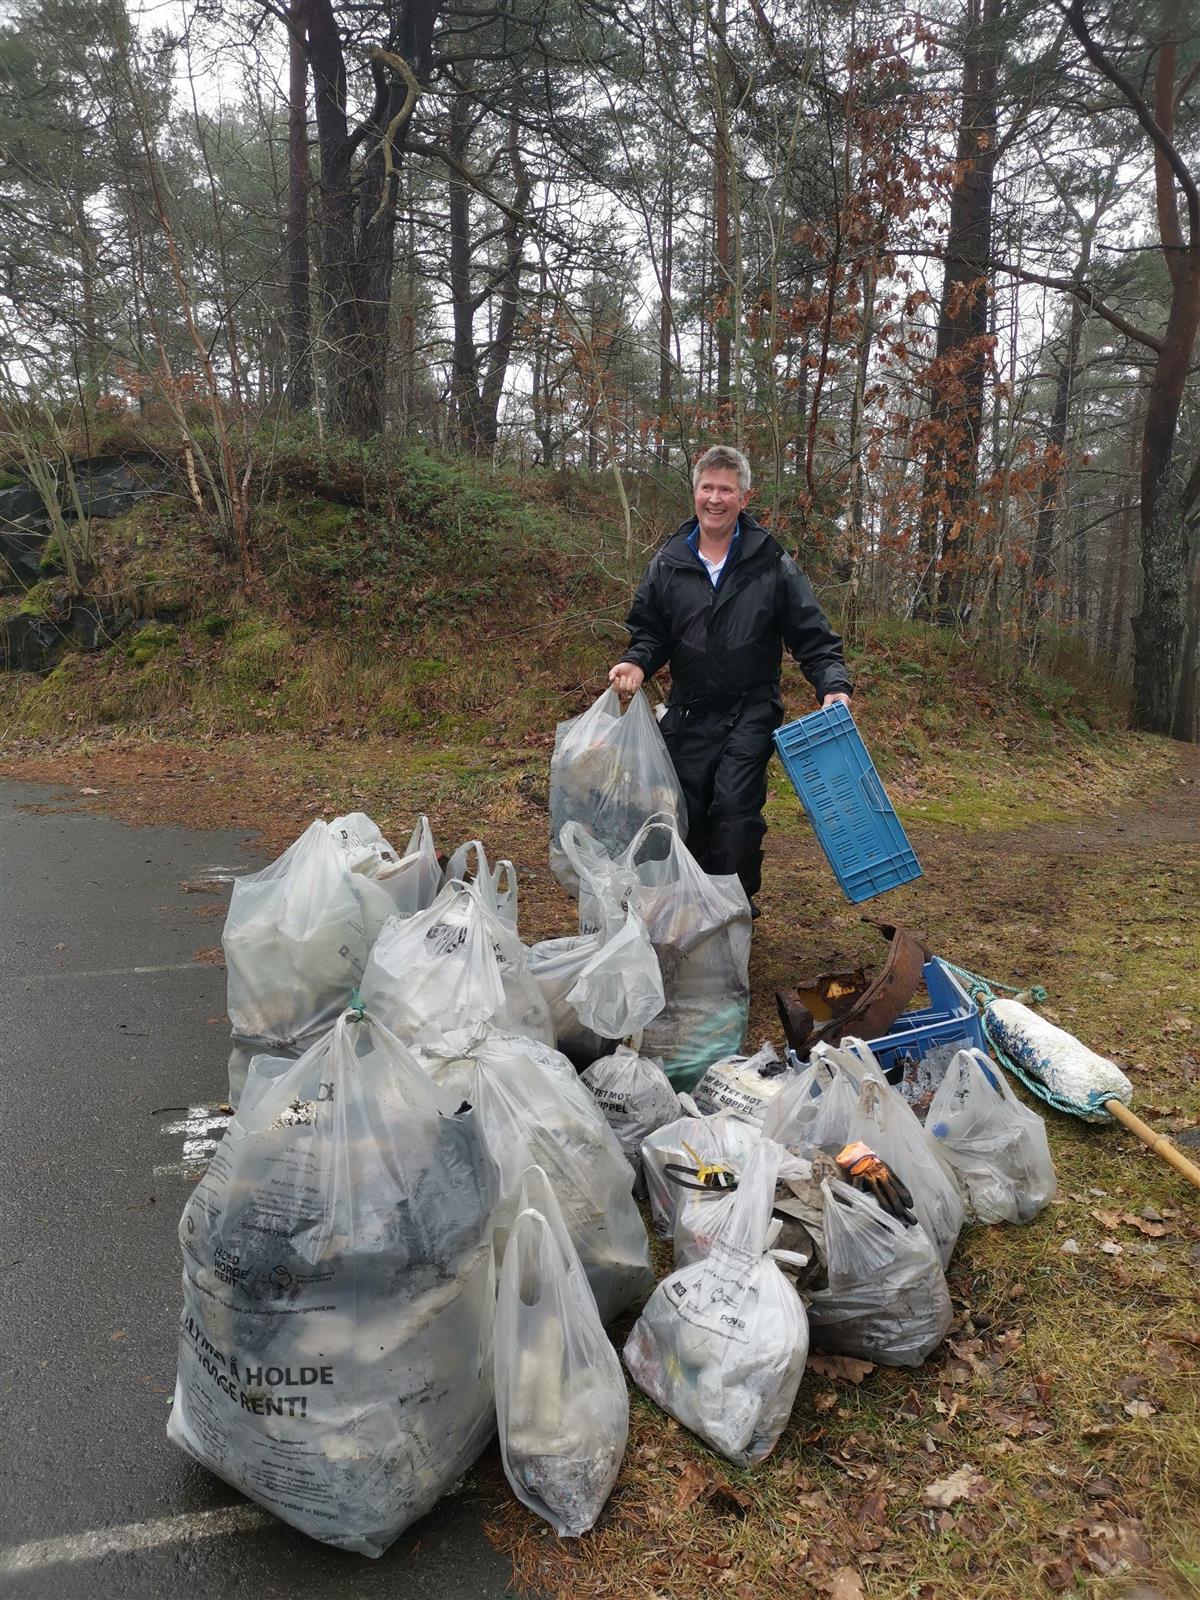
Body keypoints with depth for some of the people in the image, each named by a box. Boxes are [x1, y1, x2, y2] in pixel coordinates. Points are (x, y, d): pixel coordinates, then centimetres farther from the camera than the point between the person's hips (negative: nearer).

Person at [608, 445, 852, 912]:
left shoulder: (772, 565, -4)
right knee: (688, 815, 9)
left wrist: (834, 686, -16)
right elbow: (649, 631, 12)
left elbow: (813, 637, -1)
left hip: (750, 714, -3)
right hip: (687, 712, 3)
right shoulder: (668, 564, 3)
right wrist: (637, 663, -9)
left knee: (735, 808, -15)